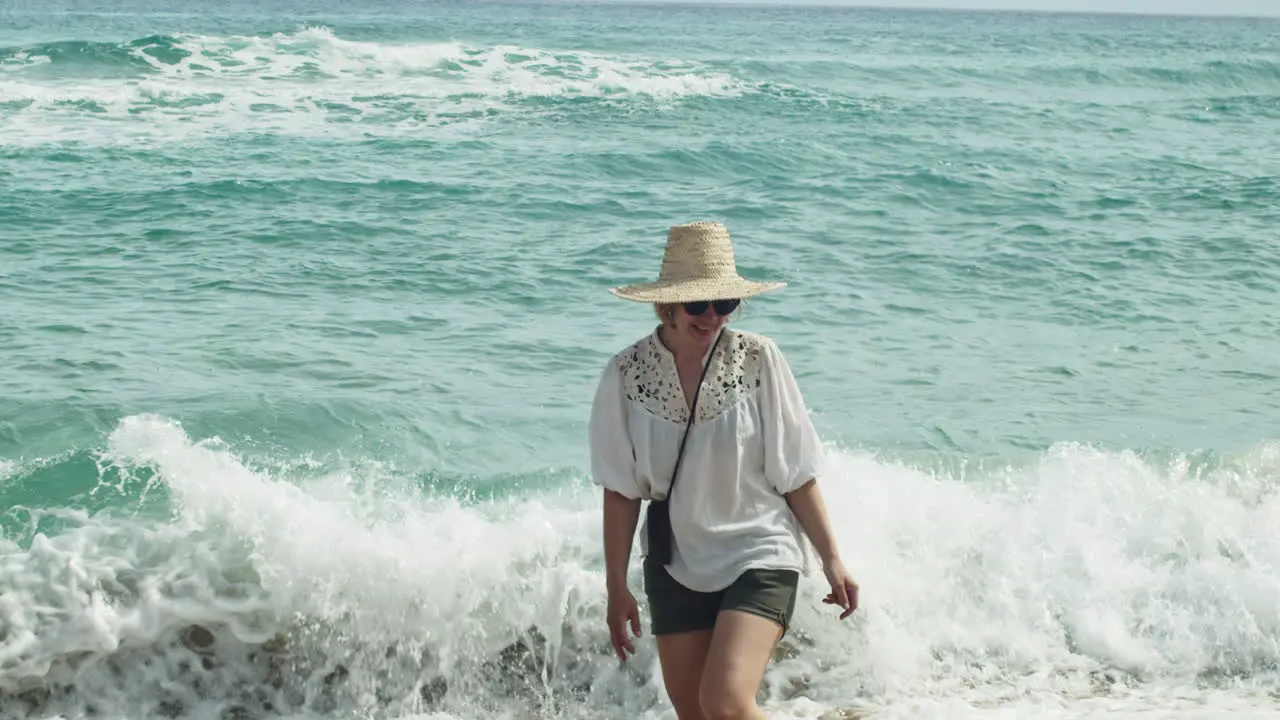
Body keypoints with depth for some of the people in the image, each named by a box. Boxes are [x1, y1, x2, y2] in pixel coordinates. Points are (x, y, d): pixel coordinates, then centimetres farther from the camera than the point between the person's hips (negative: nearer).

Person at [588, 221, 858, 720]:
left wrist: (831, 560, -2)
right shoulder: (626, 374, -7)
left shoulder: (758, 359, -11)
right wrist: (616, 587, 2)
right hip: (676, 566, 3)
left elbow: (796, 473, -4)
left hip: (759, 555, -3)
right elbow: (621, 490, 0)